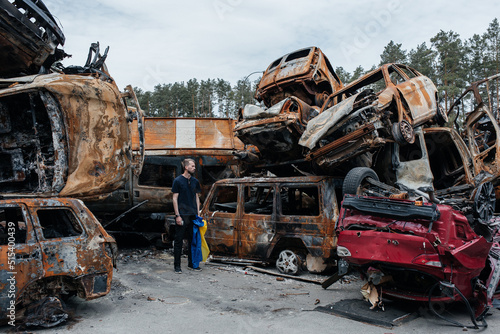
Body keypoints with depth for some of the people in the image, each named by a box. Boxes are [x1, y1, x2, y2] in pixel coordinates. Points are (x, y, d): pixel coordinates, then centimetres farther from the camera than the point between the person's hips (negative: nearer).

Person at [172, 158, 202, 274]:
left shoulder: (195, 181, 11)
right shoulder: (178, 181, -4)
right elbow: (175, 198, -6)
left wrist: (198, 213, 8)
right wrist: (177, 215, -11)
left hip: (193, 215, 5)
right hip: (182, 215, -5)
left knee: (193, 239, 10)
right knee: (179, 240, 0)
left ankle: (192, 263, 22)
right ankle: (177, 265, 9)